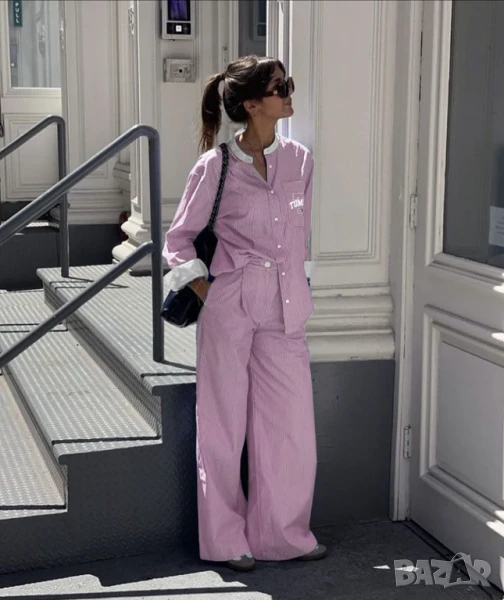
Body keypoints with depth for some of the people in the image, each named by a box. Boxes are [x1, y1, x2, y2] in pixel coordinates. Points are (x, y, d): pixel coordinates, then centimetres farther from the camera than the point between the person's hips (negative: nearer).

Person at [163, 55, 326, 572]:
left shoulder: (300, 161, 6)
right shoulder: (215, 167, -6)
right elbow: (178, 238, 2)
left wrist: (296, 289, 13)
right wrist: (205, 293, -7)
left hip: (286, 310, 4)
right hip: (229, 306, -4)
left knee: (291, 425, 6)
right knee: (224, 427, 7)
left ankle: (282, 534, 25)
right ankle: (226, 540, 23)